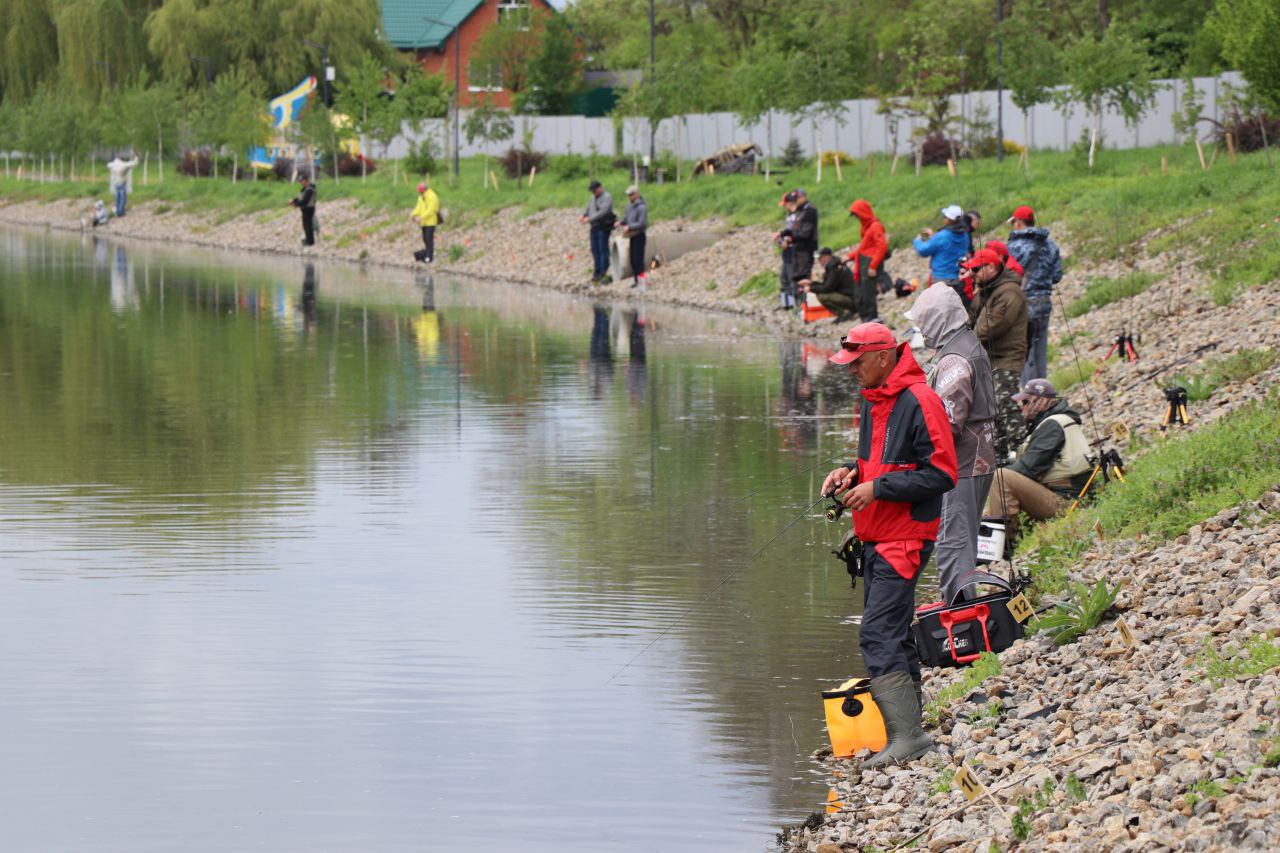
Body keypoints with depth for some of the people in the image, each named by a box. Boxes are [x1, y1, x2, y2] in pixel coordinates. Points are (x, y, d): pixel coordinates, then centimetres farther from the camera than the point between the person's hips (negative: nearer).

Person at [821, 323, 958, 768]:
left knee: (878, 636, -15)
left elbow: (941, 474, -17)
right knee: (893, 634, 13)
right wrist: (853, 471, 6)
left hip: (905, 537, -10)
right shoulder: (872, 399, 14)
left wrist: (878, 487, -19)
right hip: (876, 537, 10)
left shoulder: (919, 401, -15)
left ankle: (907, 735, -15)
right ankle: (909, 727, 20)